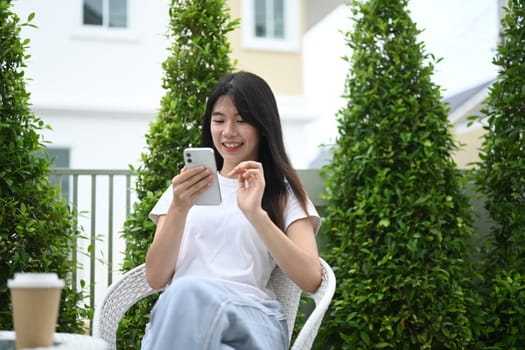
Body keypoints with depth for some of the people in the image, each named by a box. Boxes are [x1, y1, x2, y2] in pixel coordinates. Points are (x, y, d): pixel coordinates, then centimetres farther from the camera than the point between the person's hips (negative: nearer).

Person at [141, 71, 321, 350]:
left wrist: (254, 213, -13)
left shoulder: (283, 191, 14)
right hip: (180, 310, 2)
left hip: (250, 317, -2)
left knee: (189, 292, -35)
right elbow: (155, 278, 8)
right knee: (183, 293, -35)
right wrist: (179, 209, -8)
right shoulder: (186, 188, 21)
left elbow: (310, 280, -4)